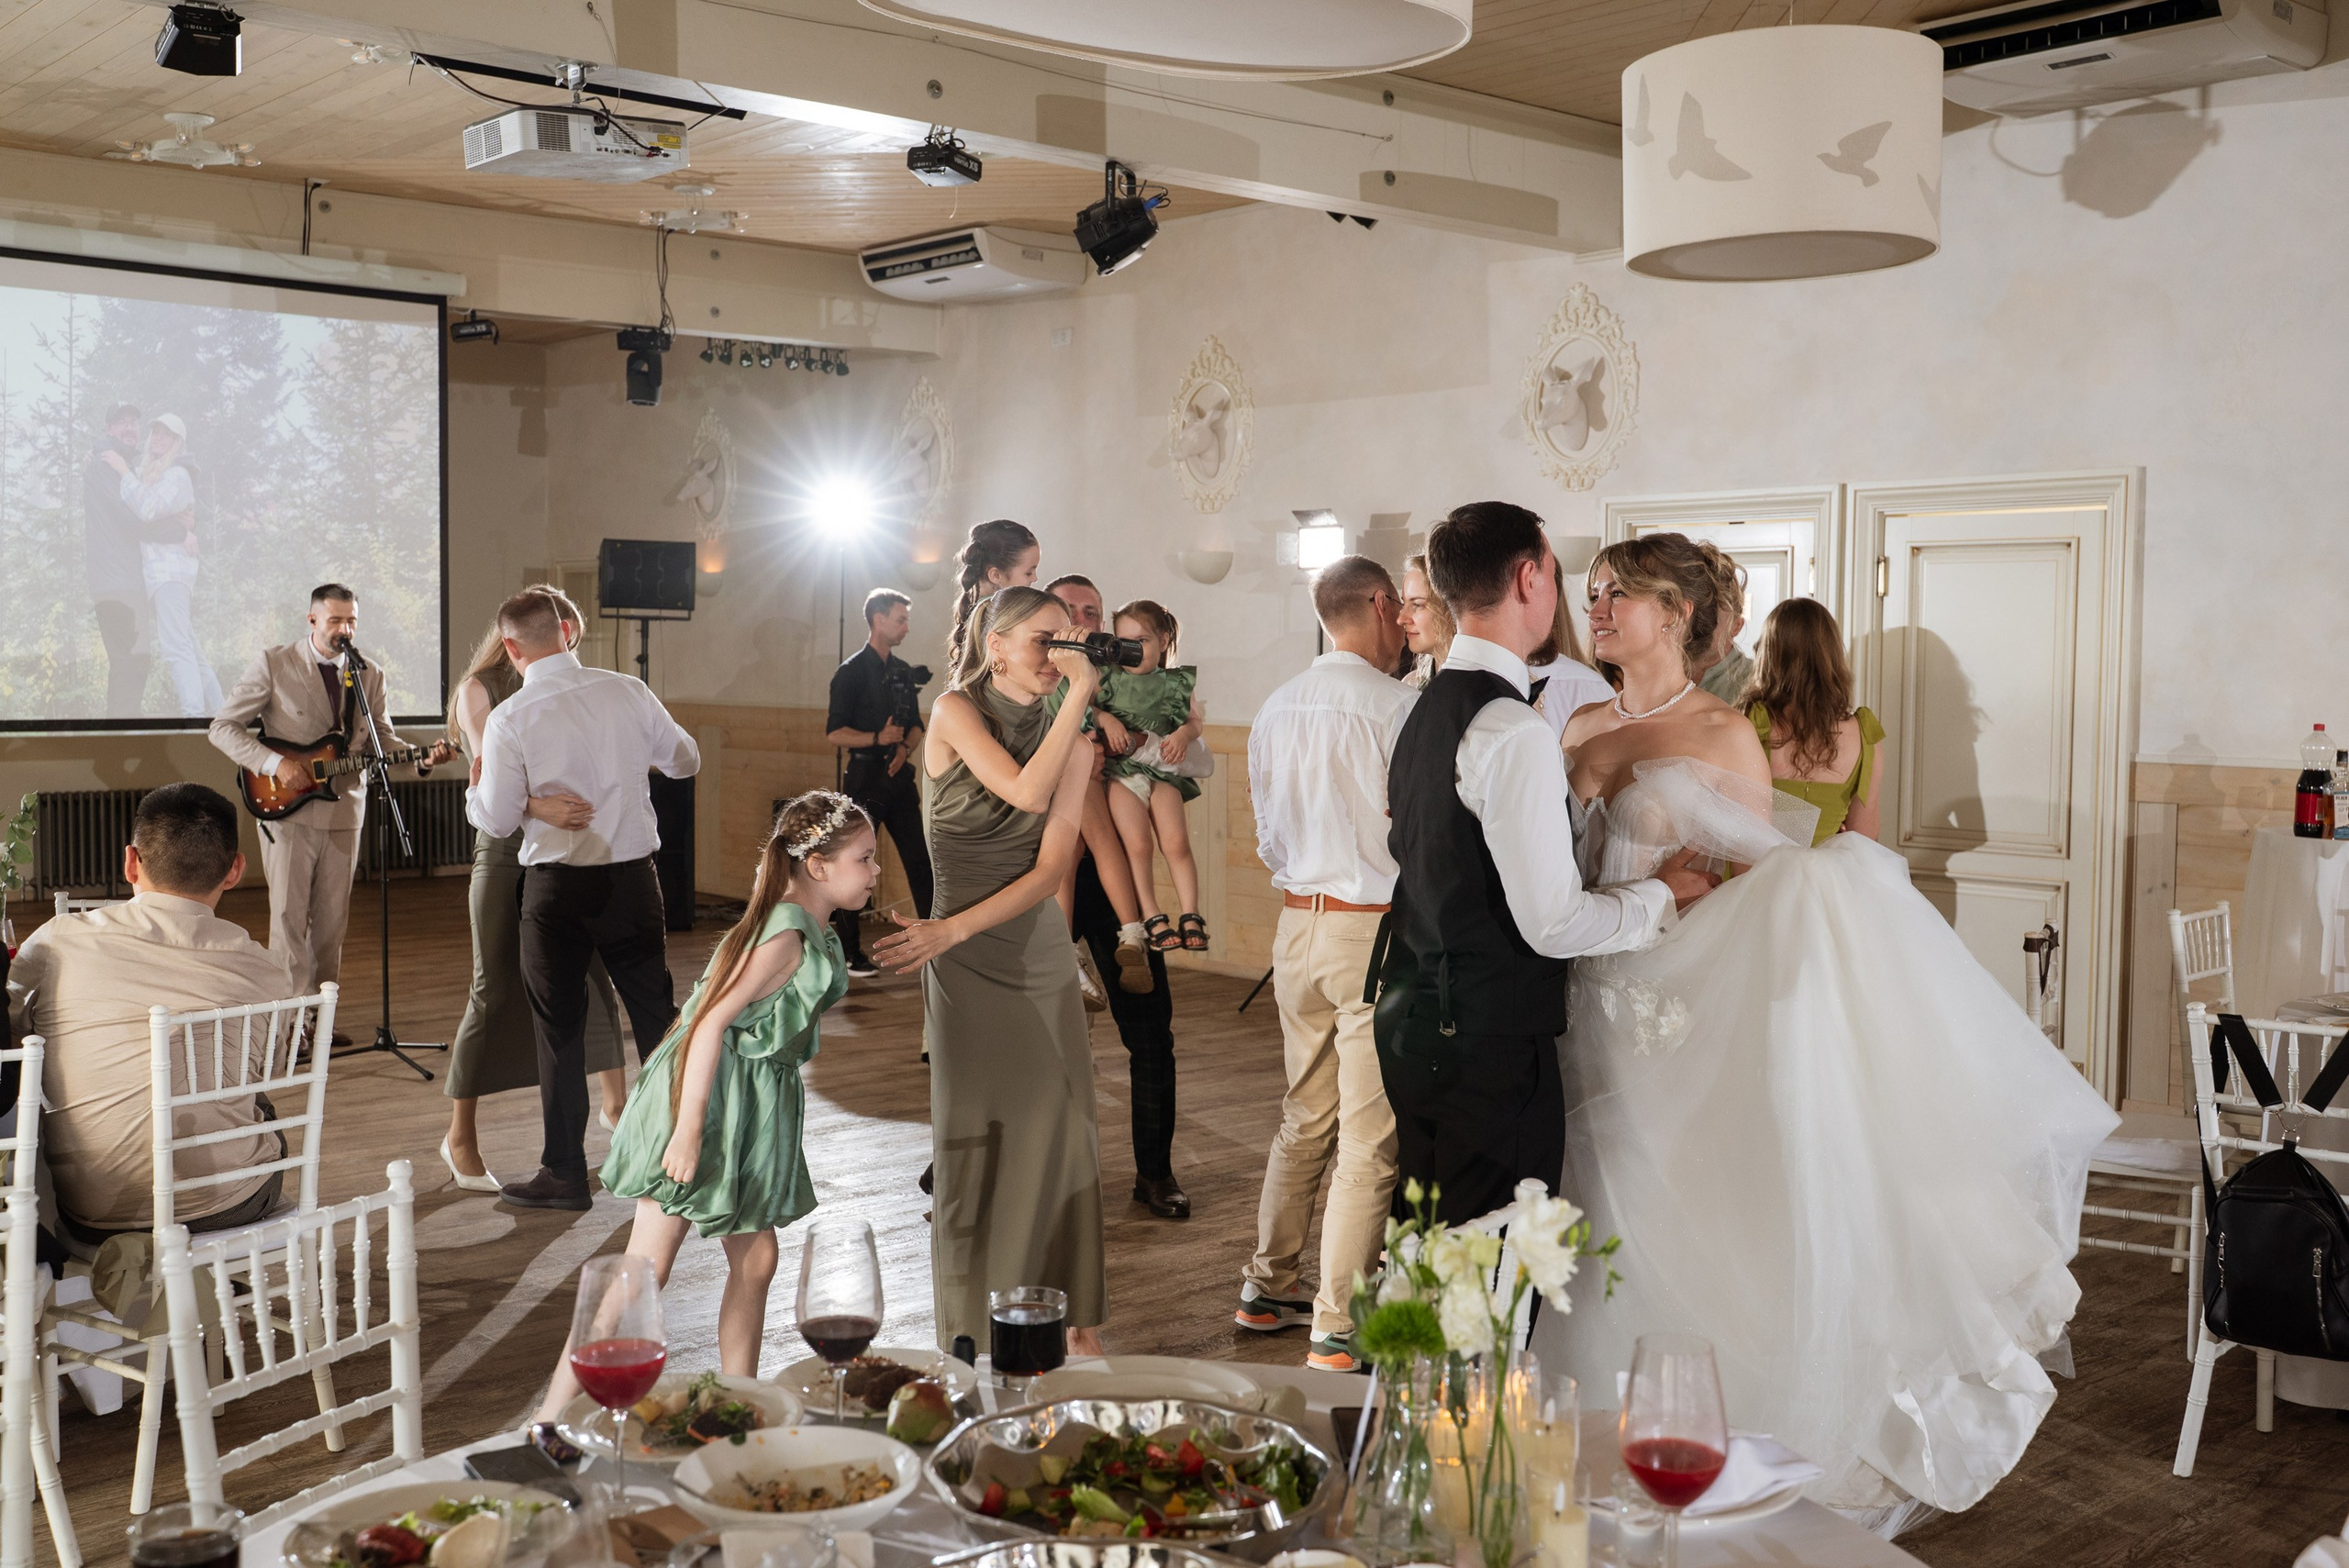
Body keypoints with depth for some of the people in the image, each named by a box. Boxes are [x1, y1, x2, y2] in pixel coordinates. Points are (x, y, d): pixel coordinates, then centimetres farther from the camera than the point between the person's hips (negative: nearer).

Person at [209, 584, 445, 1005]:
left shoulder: (370, 674, 9)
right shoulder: (274, 664, -3)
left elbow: (382, 740, 12)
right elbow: (223, 727, -4)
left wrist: (421, 760, -8)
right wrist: (274, 762, -17)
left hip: (343, 811, 4)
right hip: (289, 811, -4)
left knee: (332, 923, 8)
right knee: (289, 919, -5)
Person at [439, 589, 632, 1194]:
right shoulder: (481, 689, -3)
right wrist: (537, 806, -34)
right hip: (508, 854, -4)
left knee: (595, 978, 7)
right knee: (495, 992, -2)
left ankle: (616, 1102, 25)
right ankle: (460, 1136, 9)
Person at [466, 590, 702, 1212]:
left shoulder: (511, 718, -11)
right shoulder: (629, 693, -3)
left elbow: (496, 820, -8)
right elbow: (686, 760, 11)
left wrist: (475, 784, 13)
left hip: (558, 885, -3)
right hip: (633, 875, 3)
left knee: (560, 1029, 8)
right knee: (656, 1014, 13)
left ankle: (565, 1172, 15)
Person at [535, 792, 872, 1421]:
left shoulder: (813, 931, 8)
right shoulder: (787, 936, -20)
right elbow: (713, 1022, -24)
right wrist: (688, 1128, -27)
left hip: (753, 1106, 9)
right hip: (705, 1096, -9)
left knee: (755, 1260, 12)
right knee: (646, 1270, -7)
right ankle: (551, 1422, -2)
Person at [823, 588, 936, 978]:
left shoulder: (903, 671, 14)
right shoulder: (852, 672, -6)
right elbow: (834, 733, -10)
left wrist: (905, 747, -1)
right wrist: (878, 738, -22)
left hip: (899, 775, 6)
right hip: (865, 778, -6)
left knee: (920, 860, 4)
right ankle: (848, 952, 7)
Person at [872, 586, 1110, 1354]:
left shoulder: (1073, 743, 5)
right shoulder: (957, 713, -5)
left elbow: (1050, 867, -4)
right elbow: (1025, 791, -22)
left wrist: (953, 928, -14)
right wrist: (1079, 693, -19)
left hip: (1042, 950, 4)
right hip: (966, 966, -3)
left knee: (1061, 1131, 3)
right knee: (977, 1140, 2)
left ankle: (1075, 1320, 14)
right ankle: (974, 1339, 13)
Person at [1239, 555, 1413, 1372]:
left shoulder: (1277, 708, 7)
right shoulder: (1395, 705, -14)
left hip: (1297, 924, 7)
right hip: (1375, 933, -7)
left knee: (1306, 1118, 20)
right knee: (1370, 1140, 0)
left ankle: (1266, 1289, 30)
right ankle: (1336, 1330, 4)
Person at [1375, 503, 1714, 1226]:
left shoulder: (1424, 710, 11)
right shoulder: (1514, 732, -19)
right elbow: (1554, 923, -20)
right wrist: (1661, 893, -3)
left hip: (1413, 1020, 9)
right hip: (1491, 1038, -9)